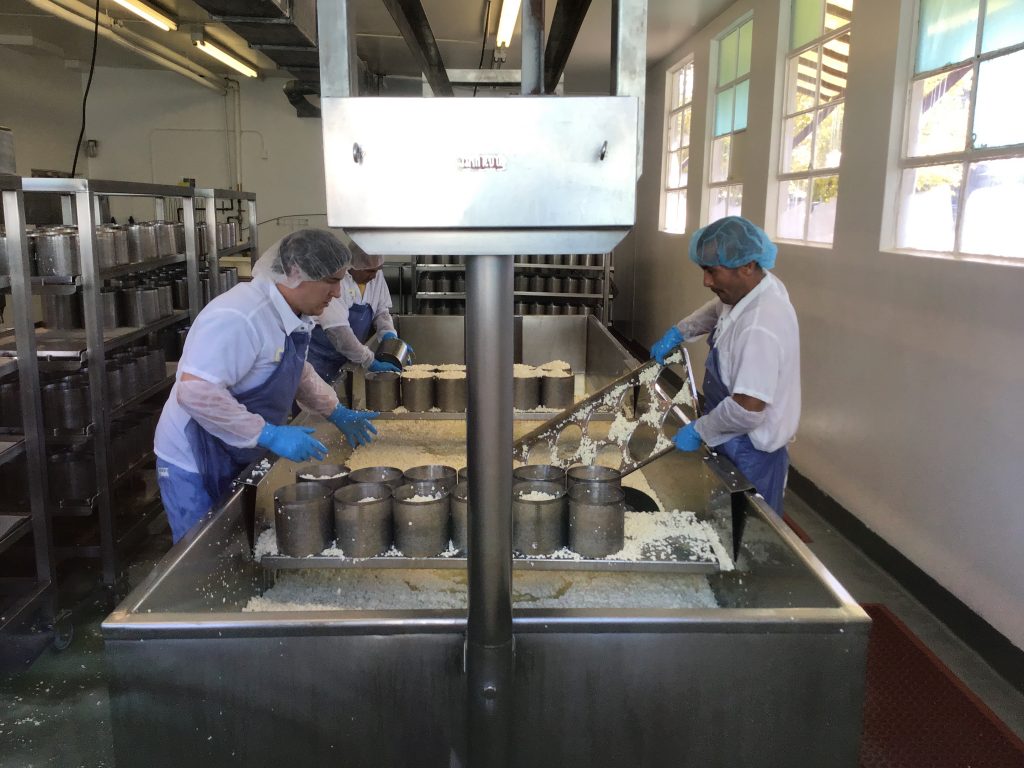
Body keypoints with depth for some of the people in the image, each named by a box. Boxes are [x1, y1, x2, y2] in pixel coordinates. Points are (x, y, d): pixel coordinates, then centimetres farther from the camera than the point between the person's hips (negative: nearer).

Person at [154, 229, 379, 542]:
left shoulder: (292, 315, 1)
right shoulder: (239, 317, -29)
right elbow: (195, 392, -35)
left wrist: (337, 412, 12)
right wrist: (270, 435, -33)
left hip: (238, 461, 9)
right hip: (195, 469, -9)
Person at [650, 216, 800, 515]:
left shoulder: (760, 327, -31)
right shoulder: (753, 289, -1)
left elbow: (748, 410, -34)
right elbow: (717, 310, 22)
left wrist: (699, 429, -19)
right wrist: (678, 332, 8)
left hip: (750, 456, -9)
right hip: (737, 446, 9)